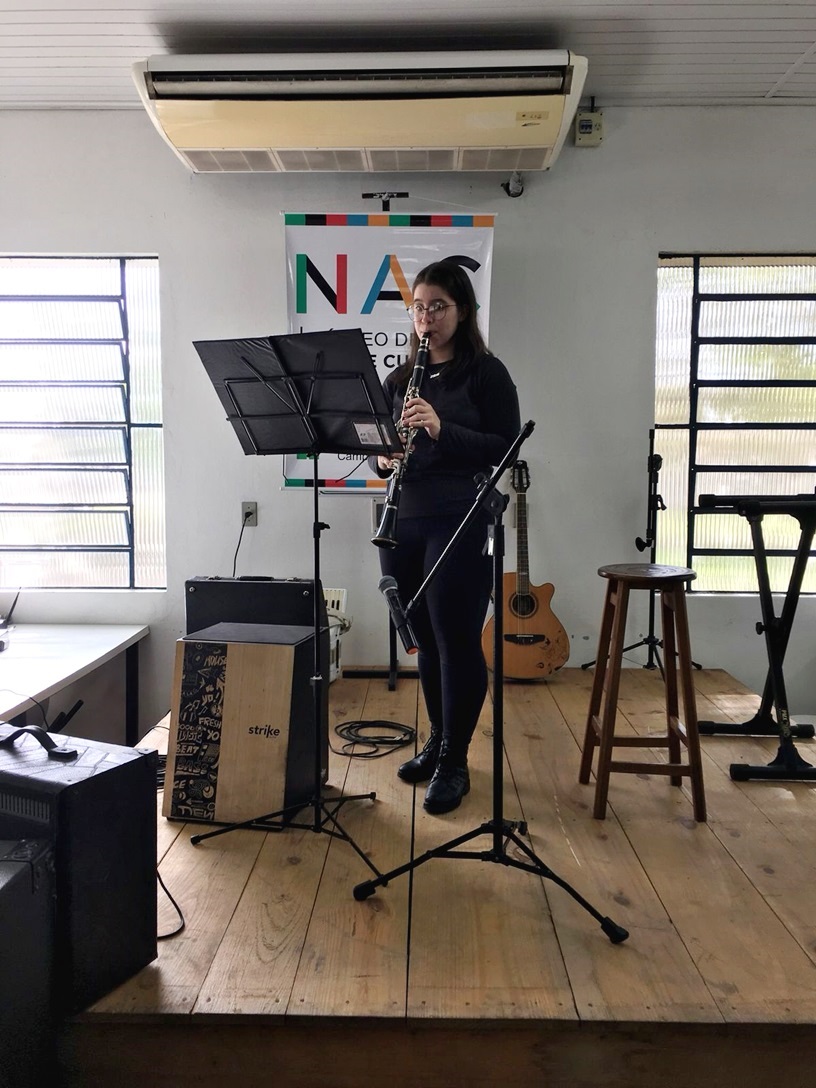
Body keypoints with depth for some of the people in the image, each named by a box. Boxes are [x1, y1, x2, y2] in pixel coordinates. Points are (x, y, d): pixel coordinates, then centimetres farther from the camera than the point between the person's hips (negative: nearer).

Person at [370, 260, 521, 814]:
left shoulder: (486, 373, -2)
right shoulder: (399, 379, 14)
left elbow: (506, 448, -10)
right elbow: (377, 445, 17)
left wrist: (441, 430, -22)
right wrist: (383, 458, -7)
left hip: (461, 525, -5)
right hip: (405, 524, 5)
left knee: (457, 641, -1)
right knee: (426, 640, 14)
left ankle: (454, 763, 11)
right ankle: (437, 742, 30)